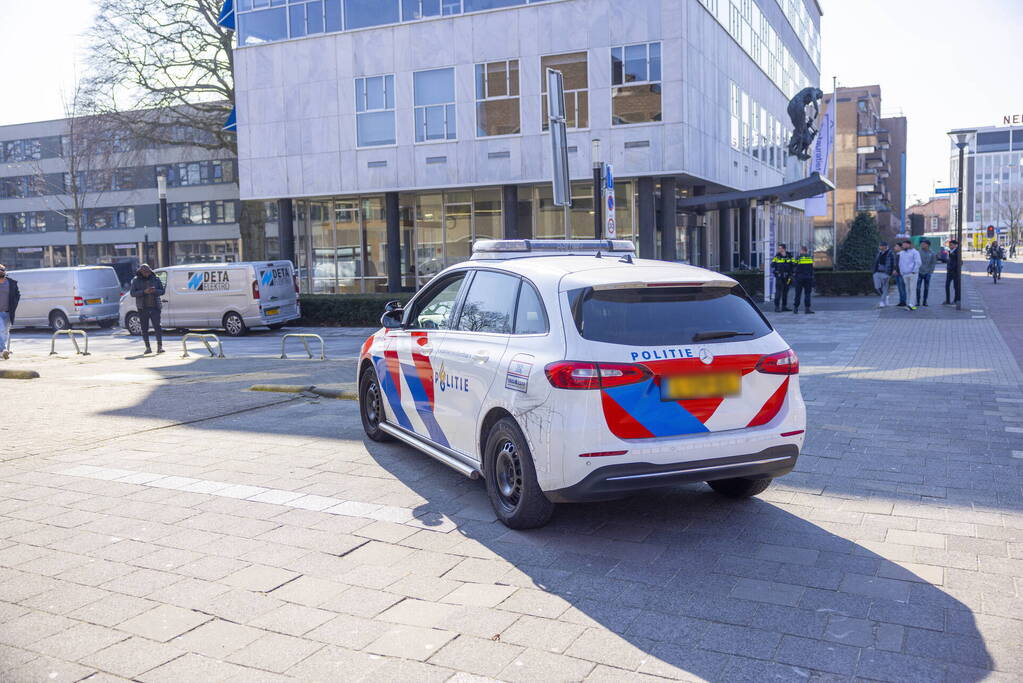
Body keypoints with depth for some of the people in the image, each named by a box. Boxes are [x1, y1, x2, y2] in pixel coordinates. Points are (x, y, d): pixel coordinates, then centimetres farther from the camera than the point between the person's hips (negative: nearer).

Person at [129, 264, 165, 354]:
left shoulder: (155, 279, 7)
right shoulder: (136, 281, 4)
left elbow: (162, 291, 6)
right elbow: (132, 293, -4)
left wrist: (154, 291, -16)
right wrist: (144, 292, -19)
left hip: (154, 308, 0)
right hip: (143, 308, 0)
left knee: (157, 327, -8)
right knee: (144, 329, 3)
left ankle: (159, 347, -7)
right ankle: (148, 348, 9)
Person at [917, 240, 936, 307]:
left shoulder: (932, 253, 1)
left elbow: (933, 263, 4)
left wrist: (930, 272, -4)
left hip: (927, 273, 1)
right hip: (919, 273, -1)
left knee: (926, 288, 6)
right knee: (918, 288, -6)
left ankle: (924, 302, 13)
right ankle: (918, 302, 1)